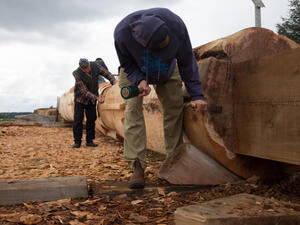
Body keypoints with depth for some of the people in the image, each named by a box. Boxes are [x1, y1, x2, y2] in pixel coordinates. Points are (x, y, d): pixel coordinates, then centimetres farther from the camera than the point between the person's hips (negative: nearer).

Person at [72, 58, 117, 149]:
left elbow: (106, 73, -12)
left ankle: (89, 141, 9)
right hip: (80, 98, -3)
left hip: (91, 98, 3)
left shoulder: (94, 65, -18)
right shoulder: (77, 74, -28)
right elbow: (84, 91, -28)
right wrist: (97, 98, -33)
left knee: (91, 120, 2)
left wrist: (114, 80, -30)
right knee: (78, 120, -5)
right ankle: (77, 142, 3)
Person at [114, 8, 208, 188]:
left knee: (175, 108, -7)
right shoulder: (122, 32, -39)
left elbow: (187, 63, -24)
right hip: (134, 71, -1)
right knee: (133, 110, -17)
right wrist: (140, 80, -38)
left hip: (167, 70, 2)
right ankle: (137, 166, -17)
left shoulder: (176, 26, -36)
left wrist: (196, 95, -25)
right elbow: (127, 64, -19)